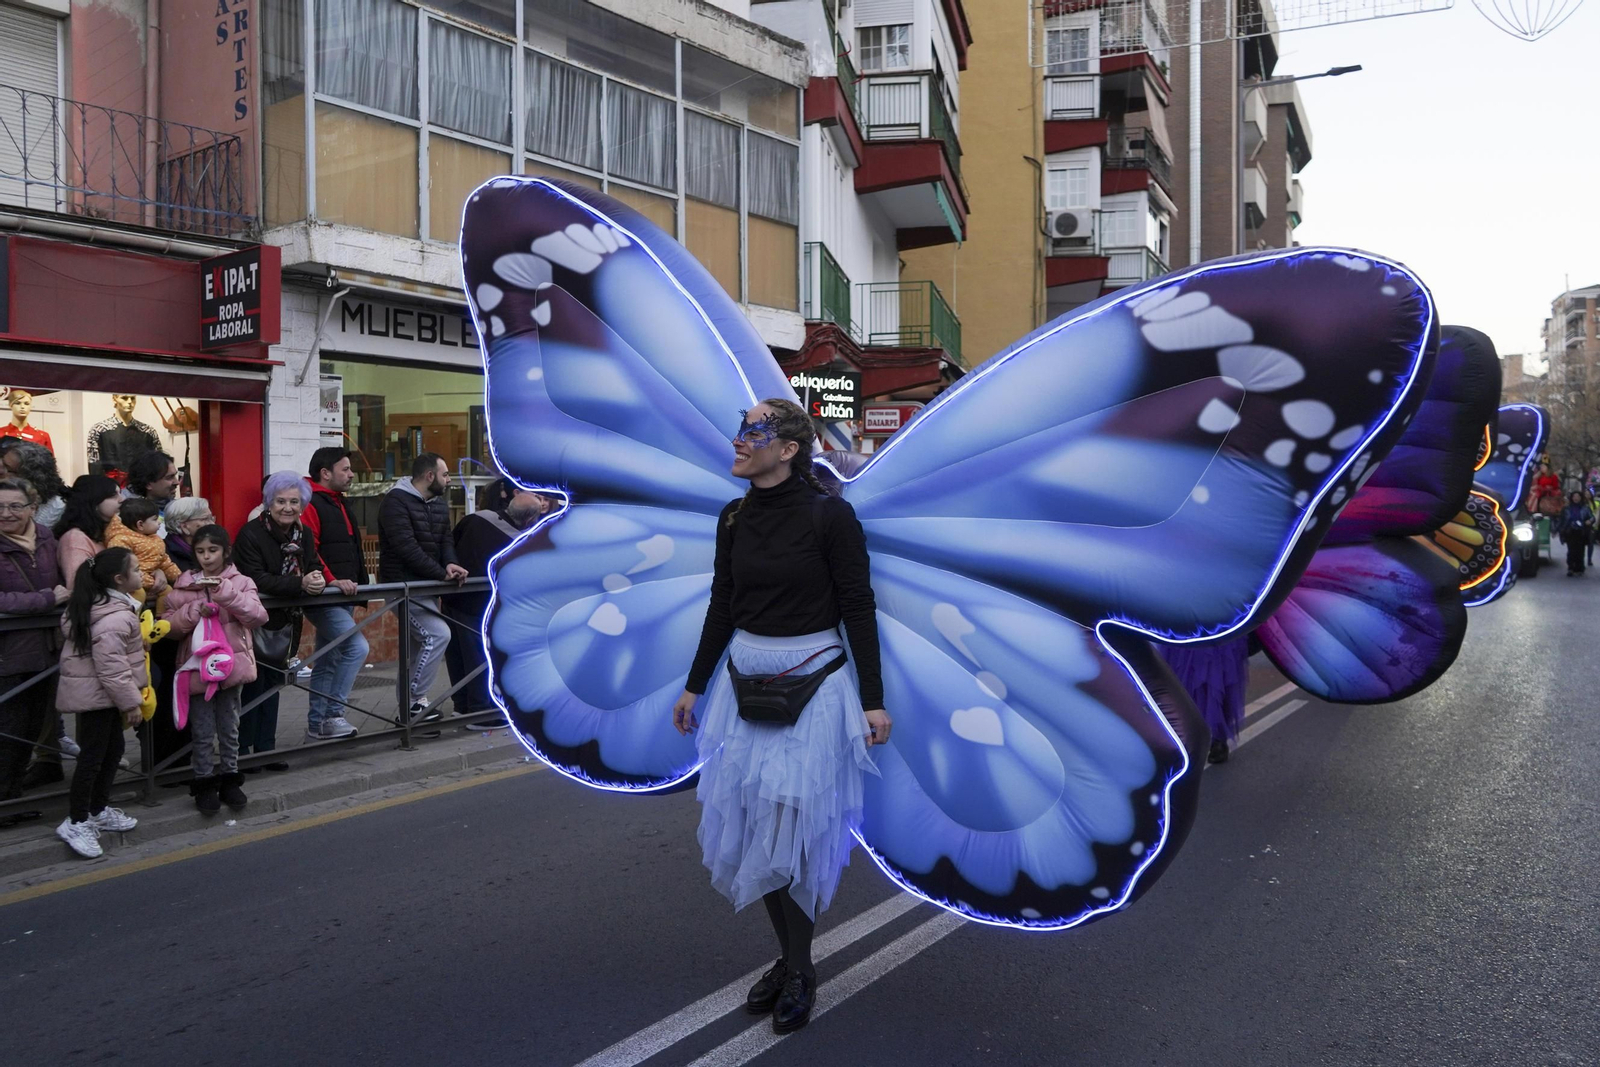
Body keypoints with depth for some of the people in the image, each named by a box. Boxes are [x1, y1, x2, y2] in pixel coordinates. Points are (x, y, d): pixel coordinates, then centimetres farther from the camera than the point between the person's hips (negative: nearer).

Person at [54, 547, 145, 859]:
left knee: (113, 747, 18)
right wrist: (130, 702, -19)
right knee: (94, 755, -3)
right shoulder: (115, 618, -24)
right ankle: (77, 823, 7)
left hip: (98, 692, 11)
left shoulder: (102, 605, 10)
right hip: (97, 693, -11)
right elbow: (111, 666, -25)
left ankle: (98, 810, 31)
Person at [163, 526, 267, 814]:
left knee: (229, 729, 12)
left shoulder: (240, 582, -1)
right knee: (203, 732, 6)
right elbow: (168, 623, 1)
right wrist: (194, 612, -17)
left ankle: (229, 778, 26)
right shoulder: (185, 584, 3)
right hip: (197, 667, 0)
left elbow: (258, 617, -14)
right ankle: (204, 783, 19)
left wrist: (225, 593, -23)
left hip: (231, 664, 0)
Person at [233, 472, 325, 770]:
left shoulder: (303, 534, 4)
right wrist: (301, 583, -34)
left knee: (273, 685, 13)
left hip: (285, 623, 7)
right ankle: (242, 751, 7)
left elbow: (314, 567, 1)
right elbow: (257, 580, -25)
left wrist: (319, 580, -24)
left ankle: (265, 749, 21)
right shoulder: (251, 534, -17)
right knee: (252, 686, -4)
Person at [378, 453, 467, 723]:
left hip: (426, 587, 9)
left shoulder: (439, 505, 13)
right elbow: (407, 547, -23)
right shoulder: (396, 502, -14)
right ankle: (414, 701, -13)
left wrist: (450, 564, -16)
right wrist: (442, 573, -21)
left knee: (421, 644, 14)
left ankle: (409, 703, 24)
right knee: (438, 633, -20)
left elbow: (446, 539, 7)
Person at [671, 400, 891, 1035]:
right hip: (746, 681, 5)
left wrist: (872, 700, -10)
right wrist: (695, 686, 15)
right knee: (753, 823, 7)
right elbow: (721, 607, 12)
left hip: (815, 682, -5)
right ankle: (789, 956, 24)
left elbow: (859, 609, -9)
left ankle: (800, 970, 16)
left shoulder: (830, 516, -11)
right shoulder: (734, 518, 5)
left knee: (794, 828, -3)